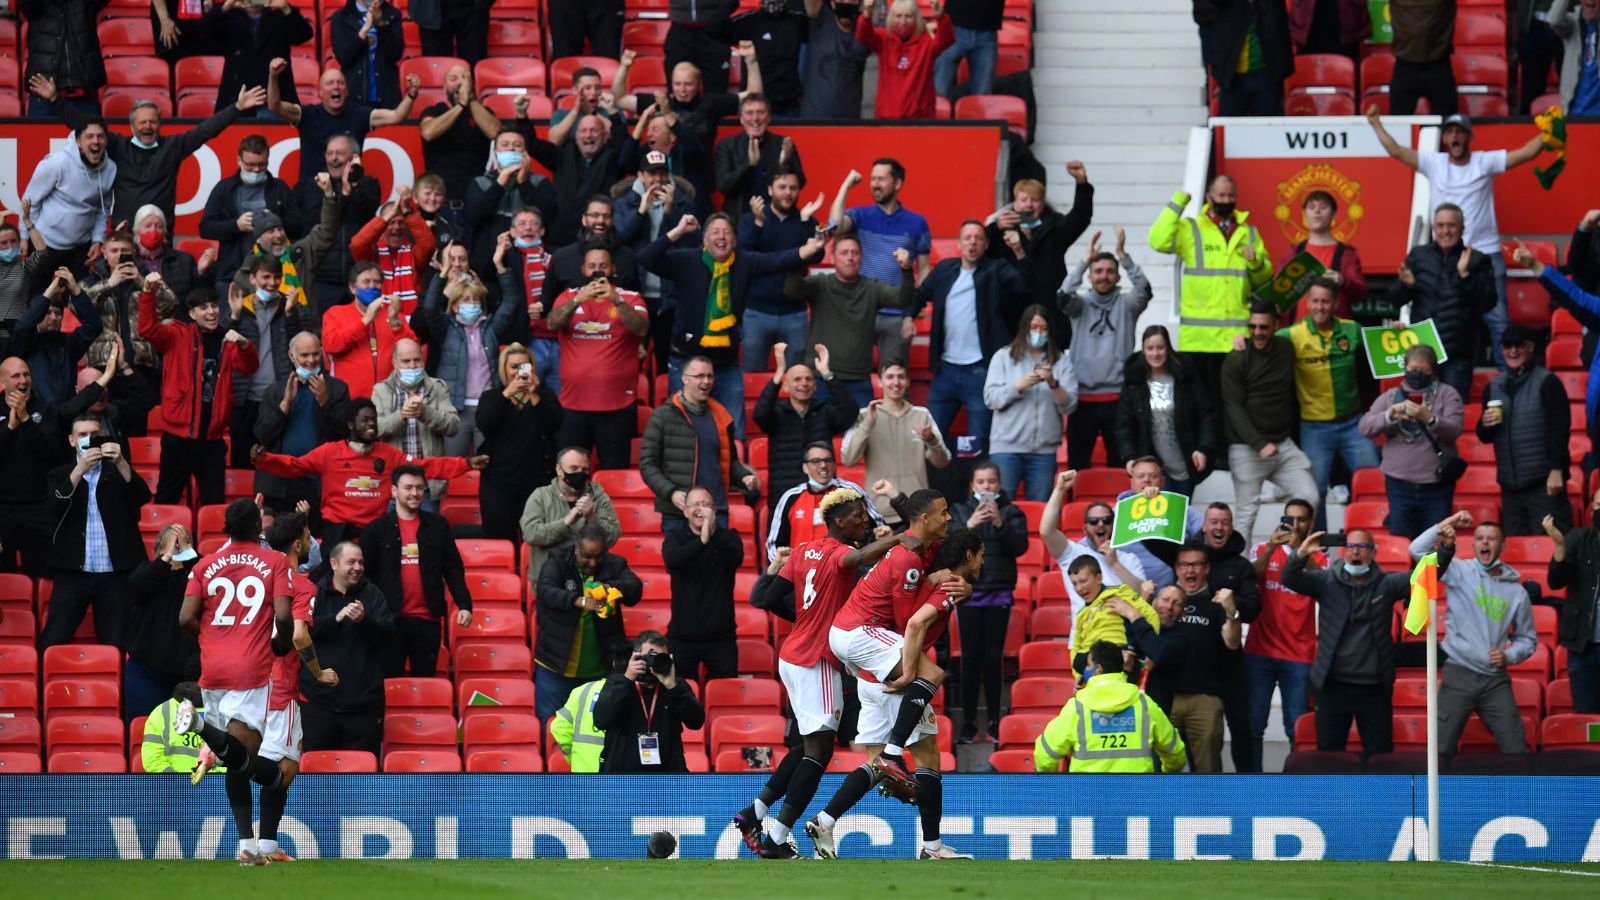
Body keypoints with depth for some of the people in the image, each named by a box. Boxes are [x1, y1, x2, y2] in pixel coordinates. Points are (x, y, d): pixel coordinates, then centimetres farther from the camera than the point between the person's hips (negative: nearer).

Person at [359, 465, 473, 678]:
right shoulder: (377, 530, 3)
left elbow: (453, 569, 9)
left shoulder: (438, 526, 8)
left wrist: (464, 604, -1)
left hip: (427, 620, 2)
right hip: (390, 620, -2)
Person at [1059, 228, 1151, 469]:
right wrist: (1086, 260, -19)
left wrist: (1123, 256, -20)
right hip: (1083, 396, 1)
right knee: (1077, 466, 3)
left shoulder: (1126, 304, 6)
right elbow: (1064, 296, -13)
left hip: (1117, 396, 0)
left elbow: (1144, 291, -13)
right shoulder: (1081, 303, 7)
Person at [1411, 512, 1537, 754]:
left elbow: (1527, 638, 16)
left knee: (1516, 750, -2)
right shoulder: (1460, 573, 2)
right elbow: (1418, 549, -7)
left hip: (1495, 680, 2)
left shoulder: (1517, 592, 8)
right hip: (1458, 677, -2)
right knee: (1442, 750, -2)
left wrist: (1508, 656, -3)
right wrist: (1445, 526, -17)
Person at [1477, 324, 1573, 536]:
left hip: (1543, 483, -6)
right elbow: (1485, 438, 20)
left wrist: (1557, 470, -14)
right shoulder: (1494, 387, 15)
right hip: (1510, 485, 6)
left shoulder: (1547, 382, -1)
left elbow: (1560, 429, -6)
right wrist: (1485, 425, -3)